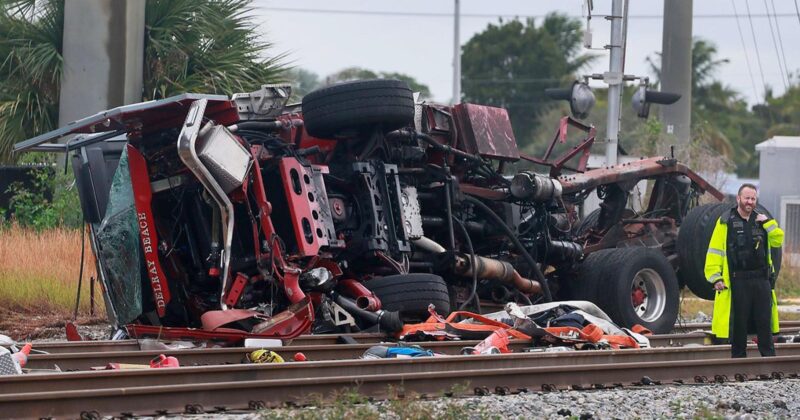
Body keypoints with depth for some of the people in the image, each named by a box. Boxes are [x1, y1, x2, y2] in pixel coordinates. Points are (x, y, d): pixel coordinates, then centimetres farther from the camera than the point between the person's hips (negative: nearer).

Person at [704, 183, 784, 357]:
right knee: (739, 323, 3)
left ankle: (768, 356, 11)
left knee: (764, 322, 5)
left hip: (762, 279, 3)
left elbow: (778, 240, 6)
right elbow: (714, 250, -4)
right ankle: (738, 358, 11)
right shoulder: (726, 222, -1)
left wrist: (767, 223, -7)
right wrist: (715, 277, -11)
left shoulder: (761, 220, 13)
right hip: (738, 282, -3)